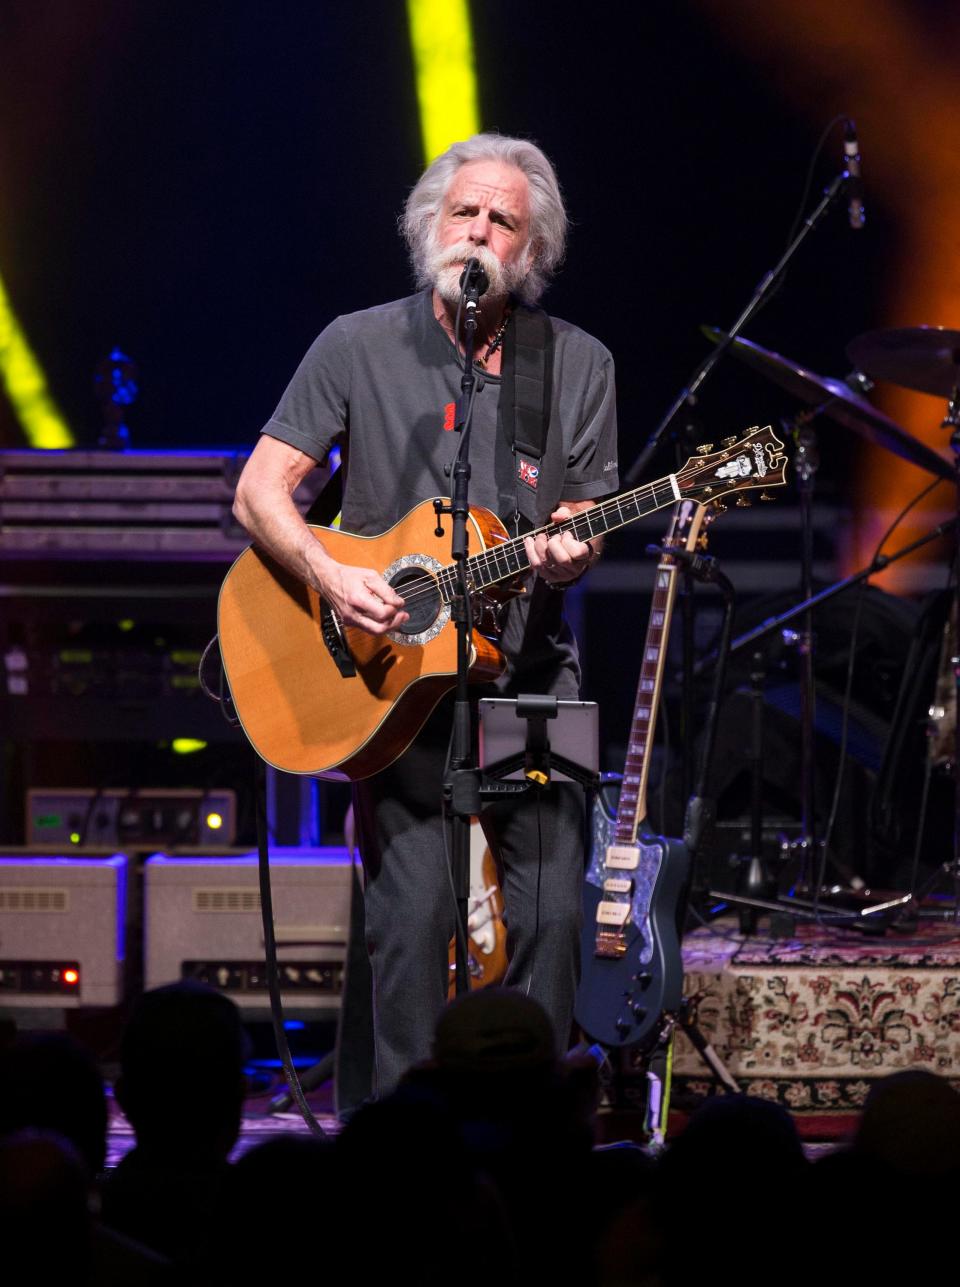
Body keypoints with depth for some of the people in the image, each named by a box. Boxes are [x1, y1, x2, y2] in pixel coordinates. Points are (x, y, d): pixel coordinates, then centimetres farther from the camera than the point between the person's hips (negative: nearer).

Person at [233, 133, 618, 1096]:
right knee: (414, 911, -13)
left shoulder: (577, 367, 7)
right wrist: (329, 576, -18)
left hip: (528, 669, 2)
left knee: (553, 910, -6)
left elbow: (584, 525, 11)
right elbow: (259, 490, -2)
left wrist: (565, 550, -13)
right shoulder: (359, 347, 1)